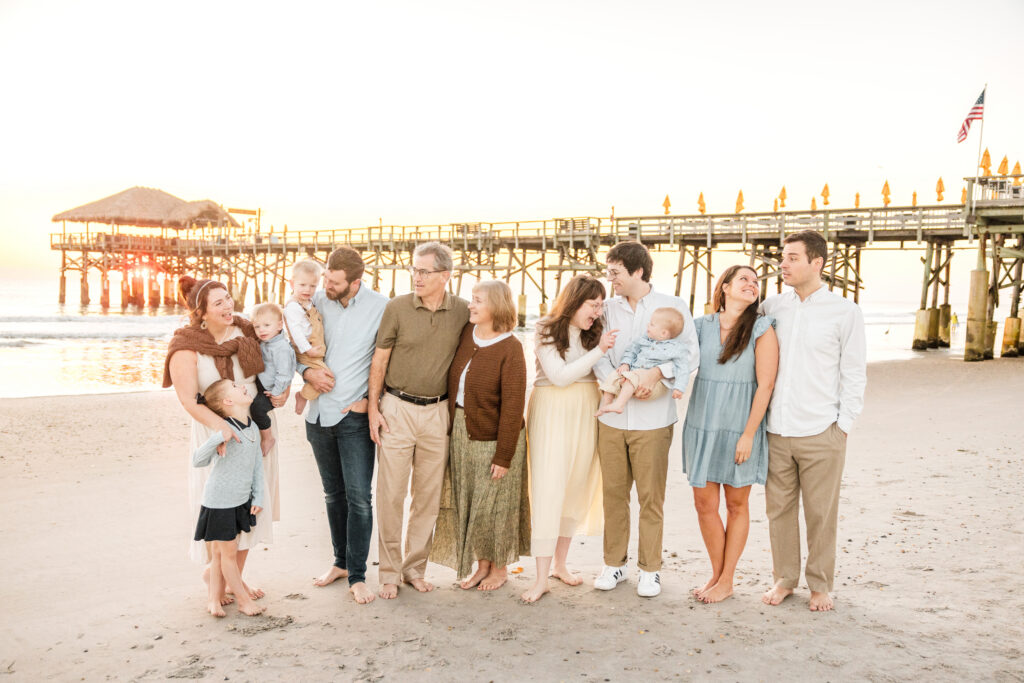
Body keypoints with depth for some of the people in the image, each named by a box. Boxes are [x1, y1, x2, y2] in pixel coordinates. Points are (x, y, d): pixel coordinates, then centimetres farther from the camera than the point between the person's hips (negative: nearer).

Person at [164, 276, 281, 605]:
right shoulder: (187, 349, -13)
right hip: (216, 433, -4)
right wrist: (220, 425, -34)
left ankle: (237, 574, 27)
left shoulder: (245, 332, 0)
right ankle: (214, 571, 27)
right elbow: (188, 399, -20)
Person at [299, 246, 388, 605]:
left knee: (358, 497, -4)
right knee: (333, 494, 16)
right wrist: (308, 371, -9)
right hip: (319, 413, 4)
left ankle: (357, 576, 8)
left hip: (354, 415, -4)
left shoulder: (381, 307, -10)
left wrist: (372, 399, -8)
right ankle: (341, 561, 31)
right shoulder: (316, 301, 1)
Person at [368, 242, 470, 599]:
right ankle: (389, 571, 15)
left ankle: (415, 566, 23)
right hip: (397, 409, -1)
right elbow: (379, 360, 1)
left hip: (438, 411, 2)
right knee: (391, 493, 2)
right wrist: (373, 408, -2)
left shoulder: (462, 311, -1)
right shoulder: (397, 308, -5)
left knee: (429, 494, 8)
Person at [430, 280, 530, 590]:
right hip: (461, 433, 6)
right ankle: (482, 563, 33)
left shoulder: (510, 349, -17)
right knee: (469, 503, 15)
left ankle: (500, 567, 29)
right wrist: (452, 428, 6)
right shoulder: (466, 334, 1)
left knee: (494, 504, 8)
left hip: (493, 437, -6)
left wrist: (504, 456, -17)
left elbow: (512, 406, -17)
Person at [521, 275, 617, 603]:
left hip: (585, 413, 5)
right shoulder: (547, 332, -7)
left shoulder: (594, 332, 6)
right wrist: (598, 351, -18)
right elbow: (560, 376, -16)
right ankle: (542, 578, -2)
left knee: (576, 489, 10)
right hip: (552, 412, -5)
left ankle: (560, 563, 25)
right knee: (548, 490, -7)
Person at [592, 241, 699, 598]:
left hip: (652, 418, -3)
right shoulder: (608, 308, 9)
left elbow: (691, 354, -7)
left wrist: (657, 372, -22)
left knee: (651, 497, 3)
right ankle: (614, 562, 23)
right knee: (613, 492, 9)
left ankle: (650, 569, 17)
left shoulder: (673, 307, 0)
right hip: (612, 415, 3)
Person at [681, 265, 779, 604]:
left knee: (736, 505, 9)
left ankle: (726, 581, 22)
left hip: (739, 429, -3)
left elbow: (765, 385, -9)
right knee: (704, 503, 7)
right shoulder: (701, 325, 4)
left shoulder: (761, 329, -5)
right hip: (702, 426, 3)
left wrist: (748, 435, -12)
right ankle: (717, 574, 26)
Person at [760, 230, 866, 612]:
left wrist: (843, 424, -4)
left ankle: (820, 585, 23)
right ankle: (784, 578, 26)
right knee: (779, 509, 10)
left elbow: (854, 374, 2)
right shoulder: (771, 308, 7)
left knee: (821, 513, 6)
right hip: (776, 430, 3)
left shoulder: (845, 312, -1)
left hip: (821, 433, -3)